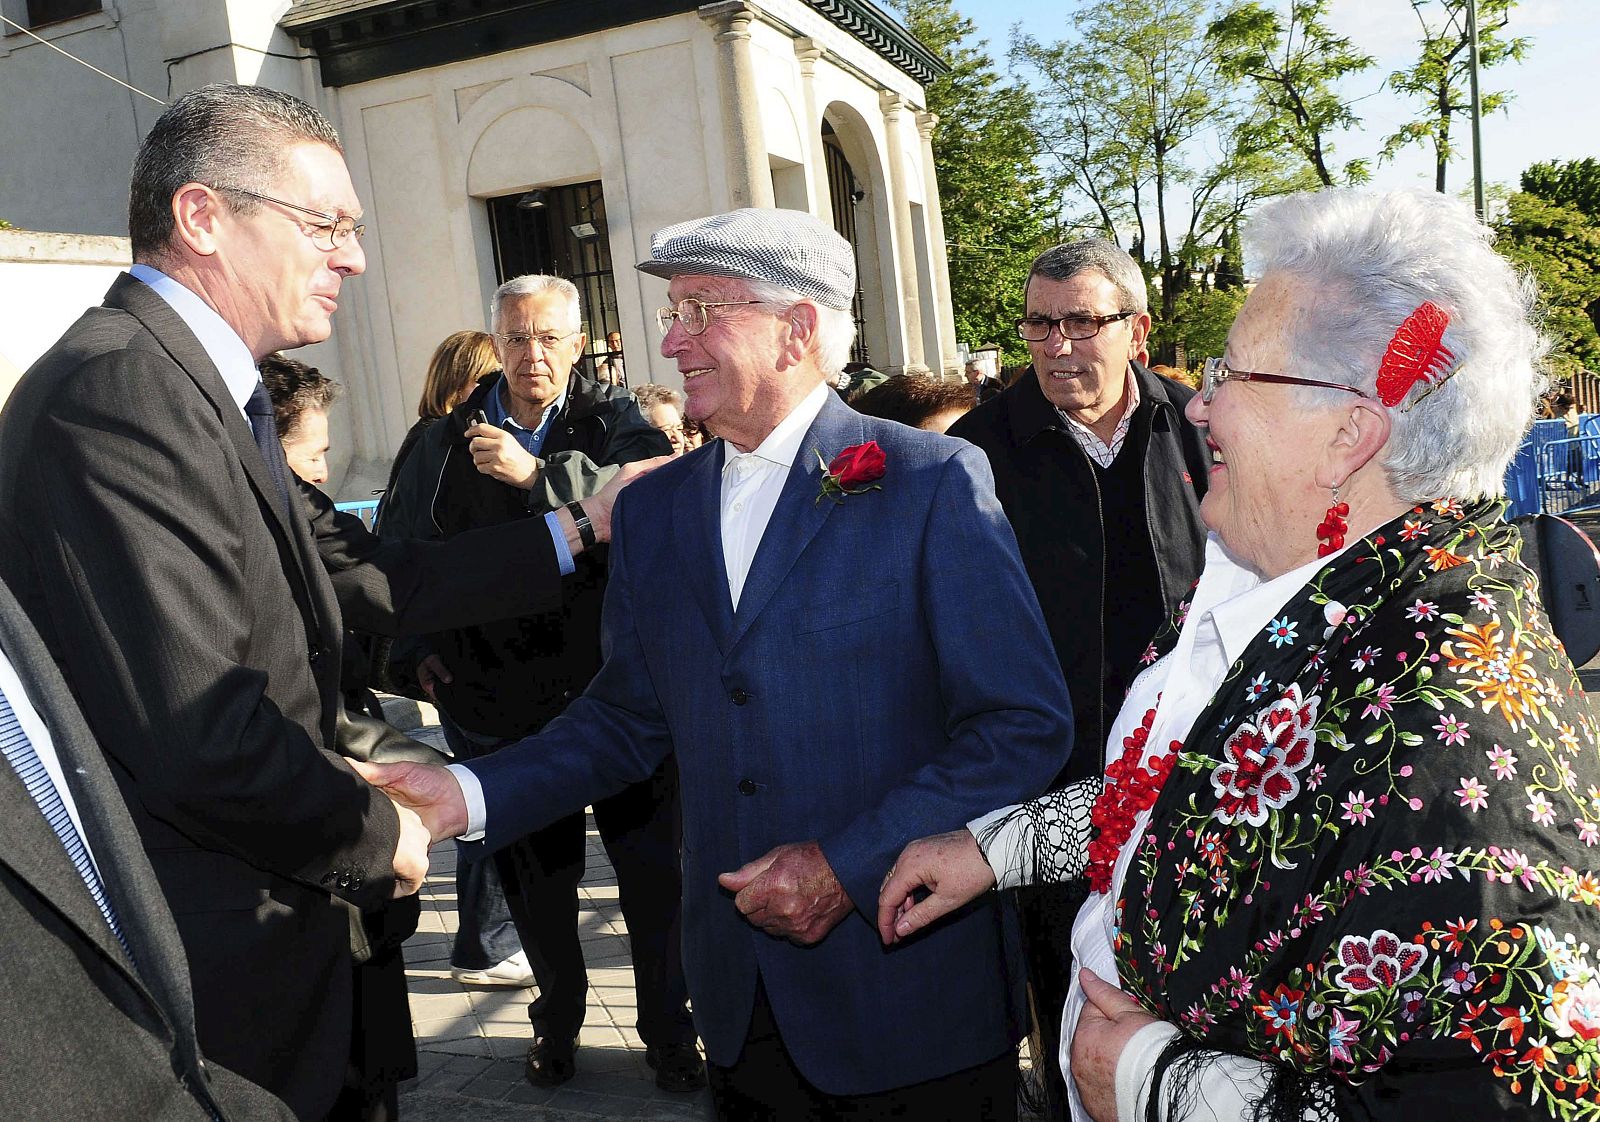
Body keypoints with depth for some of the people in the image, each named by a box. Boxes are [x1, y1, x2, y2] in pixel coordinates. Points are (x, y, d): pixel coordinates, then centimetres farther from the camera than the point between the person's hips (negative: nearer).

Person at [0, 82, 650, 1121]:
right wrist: (379, 835, -13)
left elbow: (378, 581, 6)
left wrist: (580, 528, 7)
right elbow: (200, 731, -29)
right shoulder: (120, 388, -23)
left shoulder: (200, 388, 9)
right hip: (207, 968, -9)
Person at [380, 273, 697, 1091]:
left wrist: (539, 473, -30)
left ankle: (668, 1030, 27)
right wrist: (420, 646, 9)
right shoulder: (451, 441, 6)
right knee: (537, 878, 14)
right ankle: (558, 1020, 37)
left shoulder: (612, 419, -1)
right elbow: (402, 549, 17)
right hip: (504, 701, 2)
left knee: (650, 870, 6)